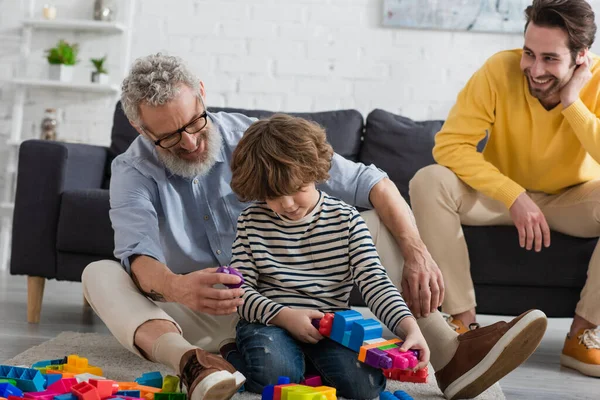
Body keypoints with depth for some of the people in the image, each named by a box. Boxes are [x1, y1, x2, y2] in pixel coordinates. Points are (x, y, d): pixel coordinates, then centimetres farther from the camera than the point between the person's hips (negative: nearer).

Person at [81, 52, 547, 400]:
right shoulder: (133, 172, -7)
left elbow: (369, 181, -11)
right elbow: (139, 257, -26)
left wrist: (416, 252, -26)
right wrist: (177, 288, -50)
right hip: (198, 317, -1)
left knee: (377, 224, -15)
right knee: (99, 276, -25)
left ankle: (452, 357, -32)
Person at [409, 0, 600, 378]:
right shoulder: (501, 70, -23)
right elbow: (449, 144, -26)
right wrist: (515, 196, -33)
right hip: (503, 194, 0)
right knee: (428, 182, -27)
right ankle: (463, 320, -20)